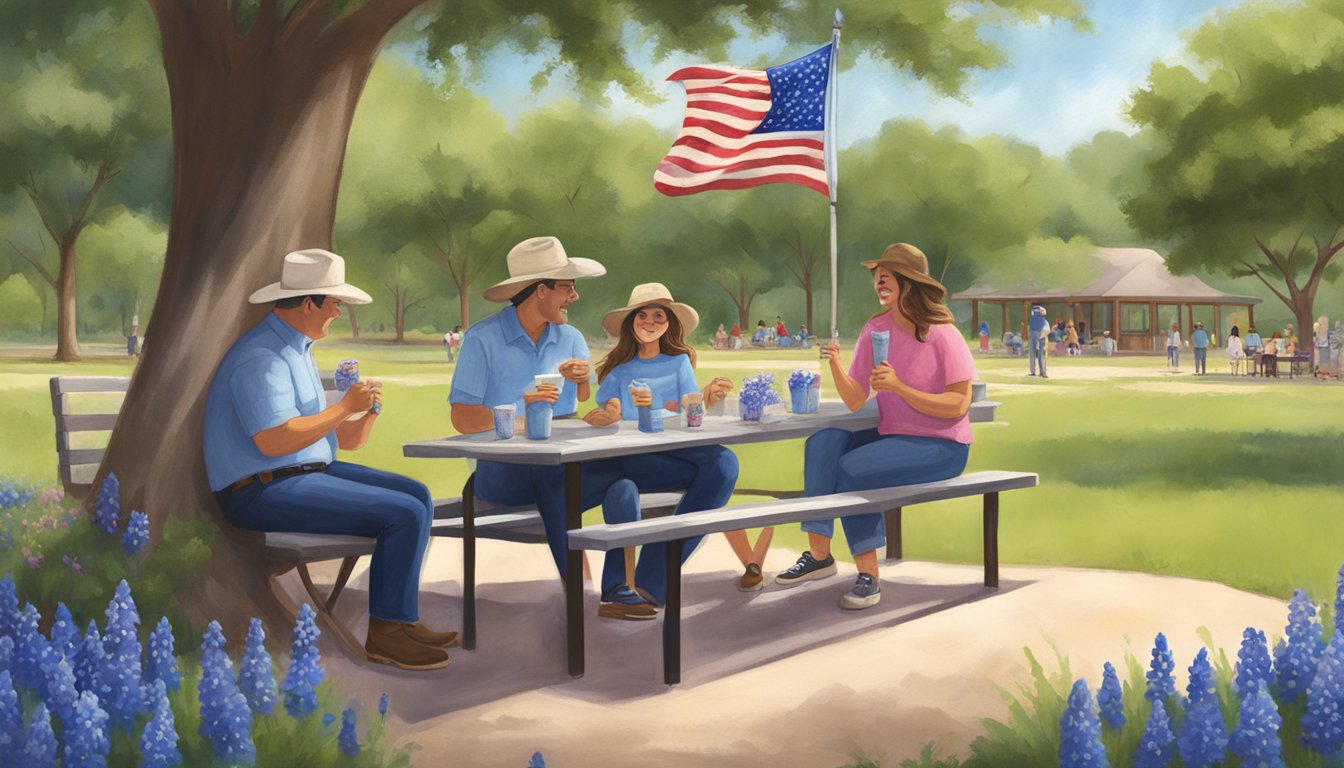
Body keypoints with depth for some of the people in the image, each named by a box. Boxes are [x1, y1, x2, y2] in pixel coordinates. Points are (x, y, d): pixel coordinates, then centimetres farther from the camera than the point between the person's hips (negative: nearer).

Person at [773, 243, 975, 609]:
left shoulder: (942, 335, -13)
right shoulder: (875, 330, 4)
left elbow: (958, 405, -17)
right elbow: (855, 402, 2)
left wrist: (898, 387, -25)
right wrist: (836, 365, -16)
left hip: (941, 446, -7)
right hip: (892, 437, 7)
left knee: (852, 468, -26)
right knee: (823, 443, -15)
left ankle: (868, 575, -15)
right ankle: (819, 553, -11)